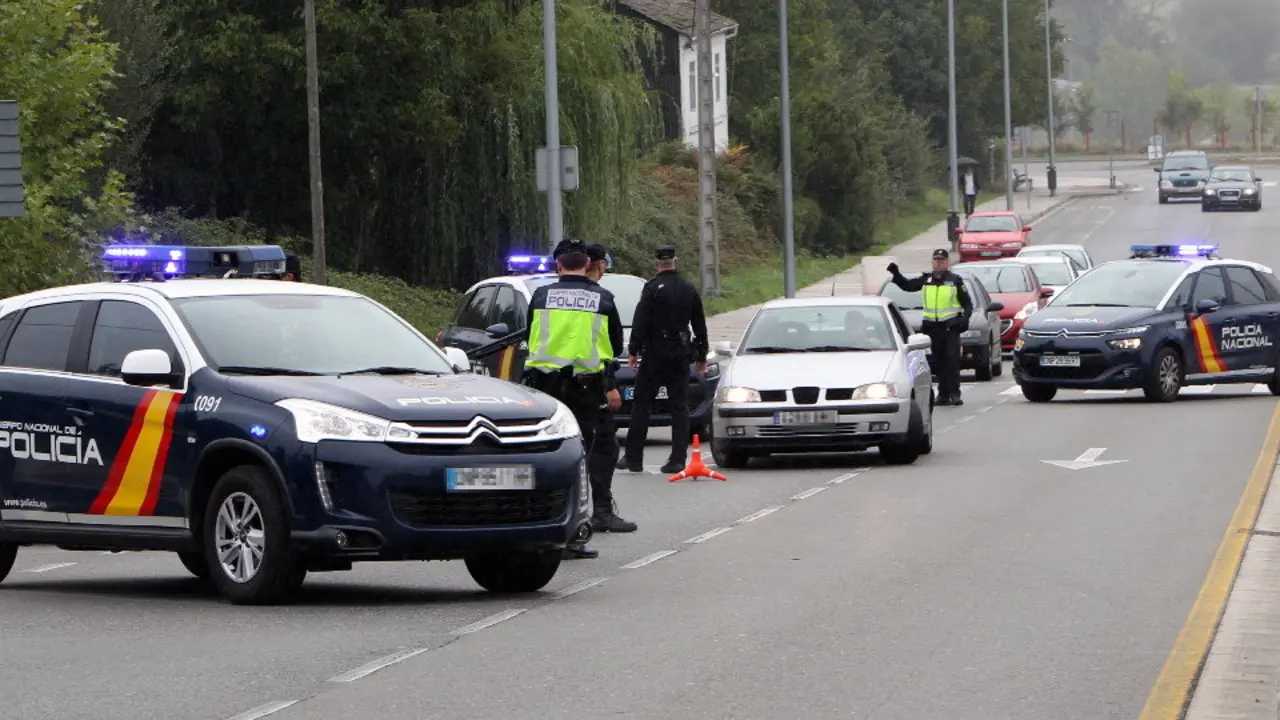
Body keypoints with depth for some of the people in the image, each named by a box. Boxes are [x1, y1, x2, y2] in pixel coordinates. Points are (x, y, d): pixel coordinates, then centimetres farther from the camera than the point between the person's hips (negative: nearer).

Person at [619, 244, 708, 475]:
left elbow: (640, 322, -13)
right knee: (679, 407, 5)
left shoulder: (653, 288, -9)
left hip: (655, 354, -4)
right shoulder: (689, 289, 9)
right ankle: (678, 460, 0)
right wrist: (702, 356, 25)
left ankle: (633, 458, 2)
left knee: (641, 406, 2)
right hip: (680, 356, 4)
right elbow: (700, 325, 17)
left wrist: (633, 351, -8)